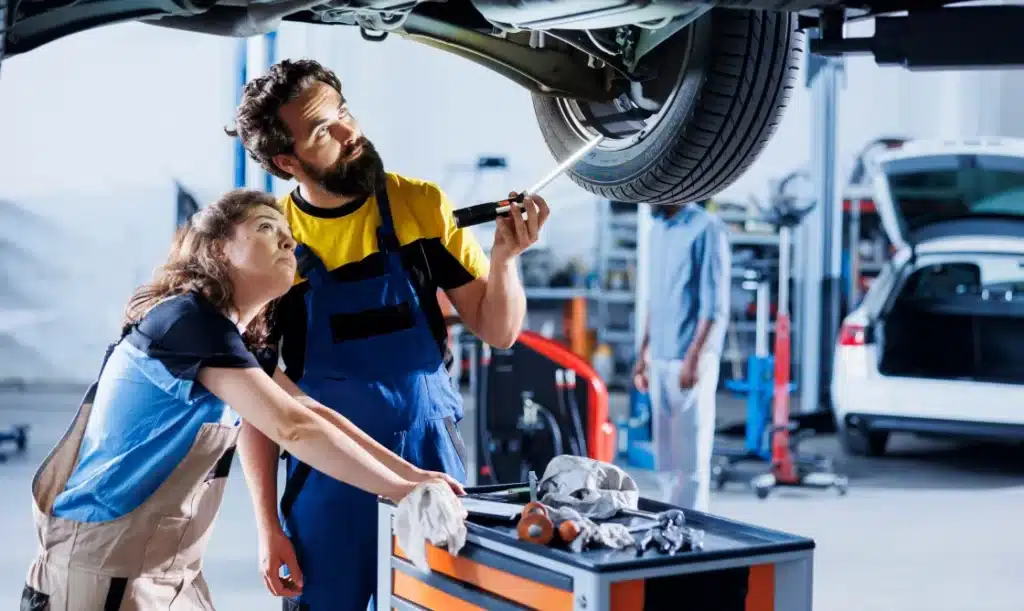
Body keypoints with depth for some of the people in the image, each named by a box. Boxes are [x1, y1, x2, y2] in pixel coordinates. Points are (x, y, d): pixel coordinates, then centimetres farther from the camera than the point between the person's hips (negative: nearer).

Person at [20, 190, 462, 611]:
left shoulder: (238, 336, 10)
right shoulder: (189, 319, -20)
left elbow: (312, 412, 6)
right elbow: (291, 427, -28)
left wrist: (409, 473, -3)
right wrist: (403, 491, -25)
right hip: (107, 568, -9)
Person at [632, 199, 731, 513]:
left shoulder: (706, 228, -11)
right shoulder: (658, 228, 14)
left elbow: (715, 305, -15)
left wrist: (694, 358, -19)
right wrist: (643, 353, 17)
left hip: (689, 360, -8)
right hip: (660, 360, 8)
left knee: (690, 456, -3)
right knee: (665, 458, 11)